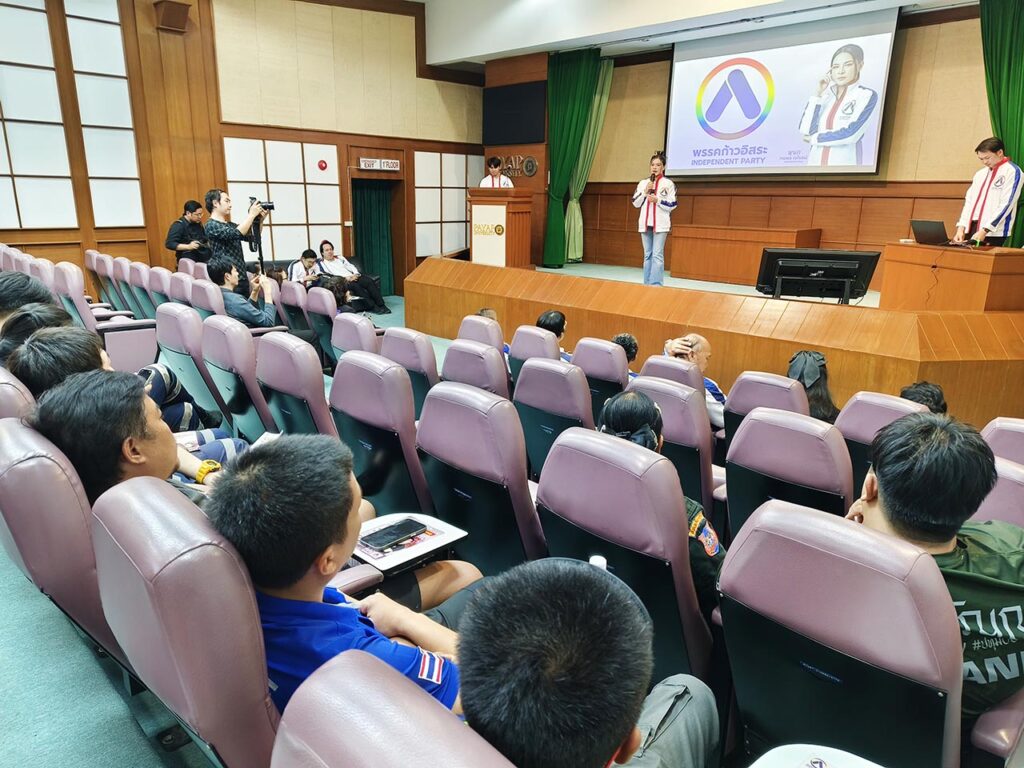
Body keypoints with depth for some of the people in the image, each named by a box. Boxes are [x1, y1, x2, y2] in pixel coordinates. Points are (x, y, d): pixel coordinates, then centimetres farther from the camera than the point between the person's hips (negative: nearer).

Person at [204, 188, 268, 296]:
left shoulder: (231, 225, 17)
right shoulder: (211, 225, -9)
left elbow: (252, 237, 19)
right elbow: (236, 234, -24)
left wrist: (260, 219, 4)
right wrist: (252, 214, -15)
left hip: (242, 277, 8)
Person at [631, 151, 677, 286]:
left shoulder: (668, 183, 0)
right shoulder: (642, 183, 10)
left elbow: (672, 205, -4)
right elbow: (635, 203, 6)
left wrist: (657, 200, -16)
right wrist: (645, 191, -6)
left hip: (660, 224, -4)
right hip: (645, 223, 4)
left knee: (657, 255, -11)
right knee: (647, 255, 8)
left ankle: (656, 284, -13)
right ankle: (647, 284, 12)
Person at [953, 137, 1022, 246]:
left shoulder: (1012, 172, -3)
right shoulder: (980, 174, 17)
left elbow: (1006, 205, -12)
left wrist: (984, 230, -19)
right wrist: (961, 227, 0)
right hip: (972, 228, 6)